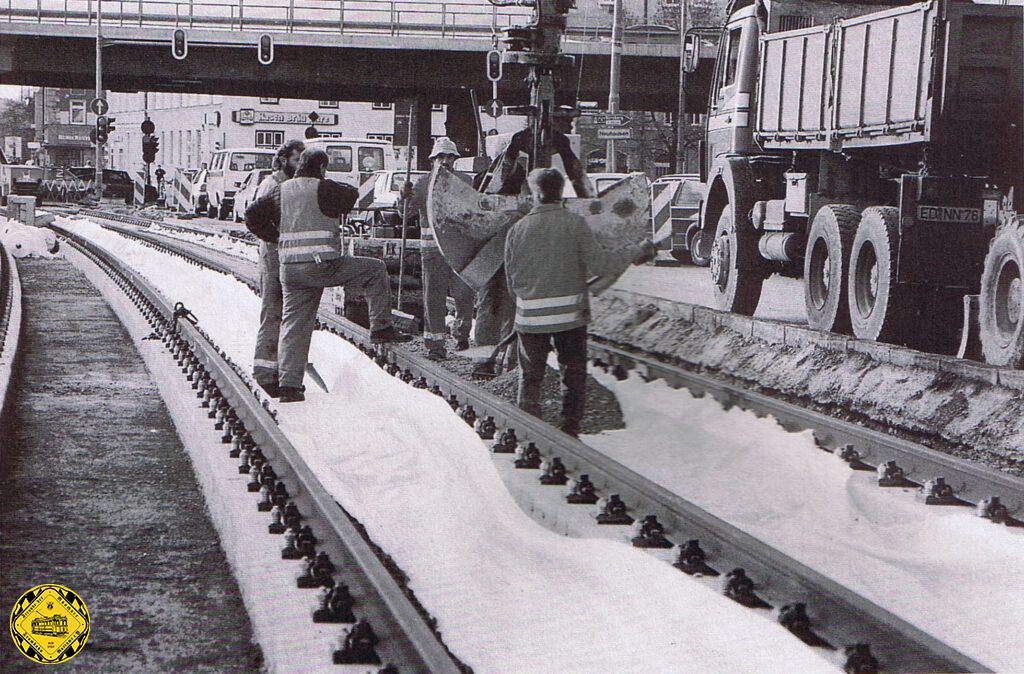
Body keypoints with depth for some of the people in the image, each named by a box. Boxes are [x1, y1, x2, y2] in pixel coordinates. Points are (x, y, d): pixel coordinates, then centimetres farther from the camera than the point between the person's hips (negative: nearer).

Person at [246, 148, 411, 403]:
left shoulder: (280, 191, 11)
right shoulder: (323, 189, -5)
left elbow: (252, 215, 13)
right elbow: (351, 195, 12)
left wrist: (275, 237, 22)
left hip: (290, 269, 6)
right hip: (324, 265, -6)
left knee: (294, 324, 9)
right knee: (375, 270, 10)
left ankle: (288, 383, 4)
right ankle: (381, 328, 9)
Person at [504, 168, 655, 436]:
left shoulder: (517, 229, -1)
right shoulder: (575, 224, -7)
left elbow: (512, 280, 5)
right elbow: (599, 263, -12)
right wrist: (637, 252, -1)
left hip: (530, 318, 1)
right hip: (571, 315, -1)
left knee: (530, 377, 13)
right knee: (573, 375, 13)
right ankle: (569, 431, 13)